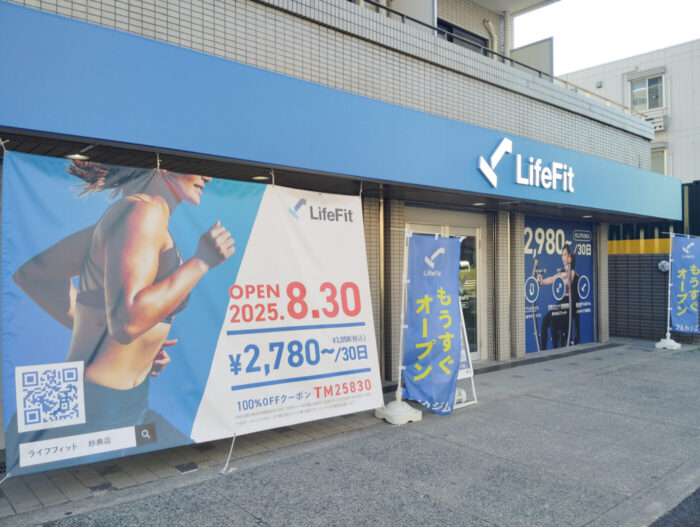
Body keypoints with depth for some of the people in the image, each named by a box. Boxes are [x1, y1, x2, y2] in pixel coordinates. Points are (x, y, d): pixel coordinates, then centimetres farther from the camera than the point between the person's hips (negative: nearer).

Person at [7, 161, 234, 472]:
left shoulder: (120, 213, 9)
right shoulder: (144, 210, -18)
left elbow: (34, 273, 16)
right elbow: (127, 321, -30)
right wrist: (201, 261, -20)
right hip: (98, 414, -10)